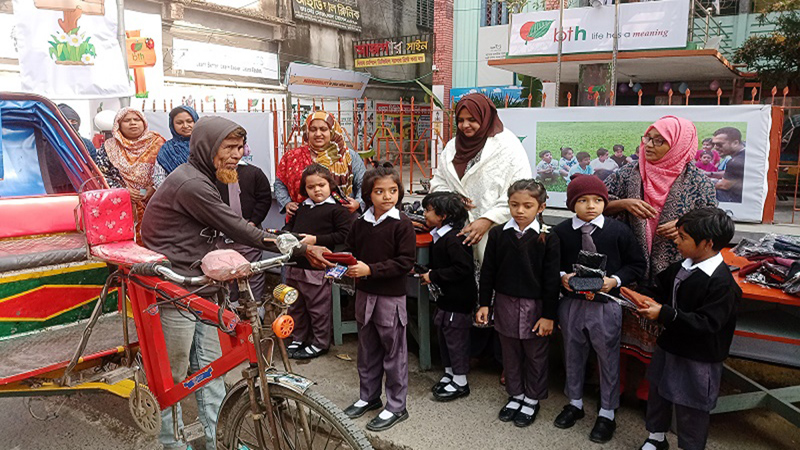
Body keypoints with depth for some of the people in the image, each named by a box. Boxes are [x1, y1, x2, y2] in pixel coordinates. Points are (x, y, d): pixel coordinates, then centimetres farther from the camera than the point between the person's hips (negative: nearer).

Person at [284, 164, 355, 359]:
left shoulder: (337, 209, -8)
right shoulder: (301, 208, 12)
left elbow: (344, 235, -17)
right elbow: (290, 225, 24)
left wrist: (316, 239, -19)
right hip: (295, 265, 7)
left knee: (318, 307, 4)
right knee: (295, 306, 19)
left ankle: (319, 343, 20)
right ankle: (298, 338, 36)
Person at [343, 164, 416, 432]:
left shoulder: (402, 224, -12)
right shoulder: (361, 223, 4)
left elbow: (405, 262, -17)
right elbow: (350, 251, 16)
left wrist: (371, 269, -22)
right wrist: (347, 265, -5)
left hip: (391, 297, -6)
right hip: (364, 294, 6)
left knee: (394, 352, 6)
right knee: (367, 351, 19)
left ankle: (396, 406, 20)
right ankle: (368, 397, 37)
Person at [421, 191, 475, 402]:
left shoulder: (454, 238, -22)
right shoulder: (439, 235, 7)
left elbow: (463, 268, -27)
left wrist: (434, 276, -22)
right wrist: (428, 272, 1)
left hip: (458, 300, -10)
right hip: (446, 297, 10)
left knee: (456, 338, 2)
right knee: (444, 337, 19)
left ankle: (460, 383, 17)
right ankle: (449, 374, 35)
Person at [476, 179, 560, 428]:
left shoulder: (548, 238, -11)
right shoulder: (498, 234, -2)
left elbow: (551, 279, -9)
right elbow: (487, 271, 3)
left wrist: (549, 314, -9)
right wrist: (484, 303, 2)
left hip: (535, 305, -3)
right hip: (505, 303, 3)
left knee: (536, 355, 12)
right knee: (510, 354, 16)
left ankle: (533, 399, 31)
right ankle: (515, 395, 35)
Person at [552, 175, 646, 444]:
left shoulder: (618, 230, -8)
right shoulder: (560, 232, -5)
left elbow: (637, 265, -1)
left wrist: (615, 280, -14)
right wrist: (562, 277, -14)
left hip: (606, 305, -2)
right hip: (571, 303, 2)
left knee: (608, 358, 11)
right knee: (573, 354, 18)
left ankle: (607, 412, 30)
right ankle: (575, 402, 40)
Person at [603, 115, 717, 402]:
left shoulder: (696, 180, -1)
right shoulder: (629, 173, 3)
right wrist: (624, 203, -12)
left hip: (670, 271, -1)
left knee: (661, 332, 9)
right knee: (621, 326, 9)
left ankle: (651, 390, 28)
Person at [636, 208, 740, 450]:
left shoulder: (721, 283, -24)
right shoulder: (682, 268, -1)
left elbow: (707, 324, -29)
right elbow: (662, 290, 16)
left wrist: (664, 313, -32)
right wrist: (648, 303, -5)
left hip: (697, 361, -8)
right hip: (670, 346, 8)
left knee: (690, 410, 9)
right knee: (658, 394, 23)